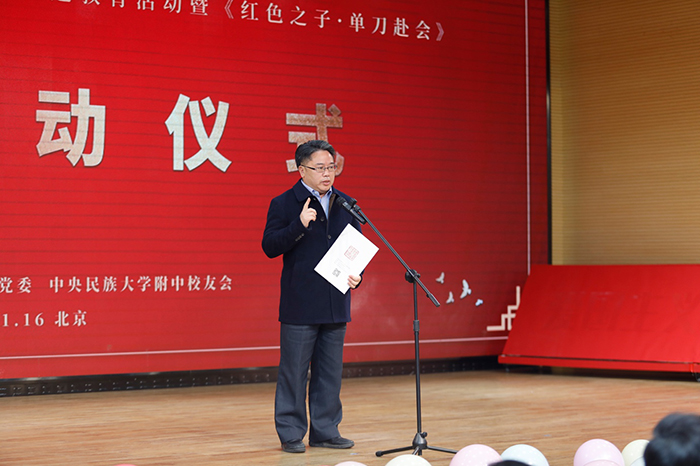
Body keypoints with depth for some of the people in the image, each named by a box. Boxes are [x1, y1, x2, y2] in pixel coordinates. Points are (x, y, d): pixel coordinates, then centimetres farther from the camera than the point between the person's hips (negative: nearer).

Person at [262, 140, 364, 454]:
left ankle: (325, 430, 19)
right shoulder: (284, 204, -3)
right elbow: (269, 246, -11)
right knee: (294, 371, 0)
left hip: (335, 305, 5)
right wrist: (299, 225, -23)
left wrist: (357, 275, 0)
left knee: (330, 371, 10)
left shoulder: (345, 204, 12)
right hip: (299, 306, -5)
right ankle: (291, 434, 9)